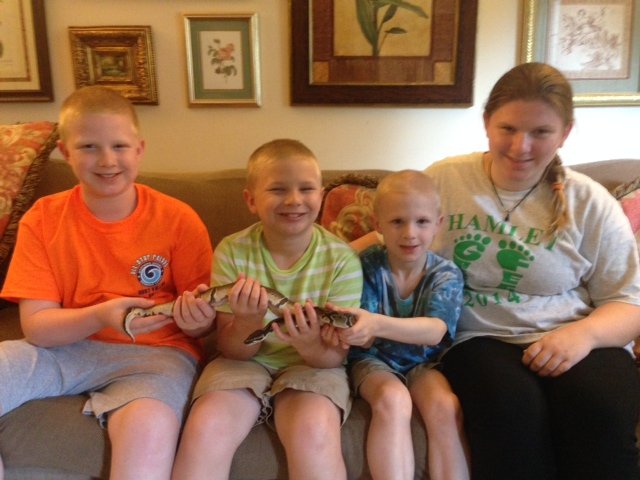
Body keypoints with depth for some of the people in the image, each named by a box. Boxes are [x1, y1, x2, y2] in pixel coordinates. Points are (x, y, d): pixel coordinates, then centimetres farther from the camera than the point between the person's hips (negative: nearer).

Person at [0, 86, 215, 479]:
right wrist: (100, 316, -23)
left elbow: (199, 323, 0)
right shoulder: (43, 219, 1)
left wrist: (197, 319, -25)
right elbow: (35, 325, -4)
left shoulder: (178, 219, -5)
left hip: (156, 351, -3)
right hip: (63, 347, 4)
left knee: (149, 427, -36)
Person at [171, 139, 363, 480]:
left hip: (311, 365, -1)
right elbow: (232, 349, -6)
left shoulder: (342, 258, -12)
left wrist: (312, 348, -33)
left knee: (313, 432, -30)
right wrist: (247, 323, -30)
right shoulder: (231, 251, -9)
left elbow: (335, 356, -9)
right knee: (203, 428, -25)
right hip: (245, 361, 1)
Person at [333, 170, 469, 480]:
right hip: (375, 359, -1)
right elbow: (366, 340, -13)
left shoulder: (446, 274, -9)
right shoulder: (367, 266, -10)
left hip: (424, 361, 1)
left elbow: (435, 331, -27)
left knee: (446, 407, -28)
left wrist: (378, 324, -46)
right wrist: (352, 330, -40)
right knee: (393, 400, -31)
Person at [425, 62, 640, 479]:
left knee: (600, 409, -31)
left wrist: (584, 334, -16)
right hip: (478, 339, 0)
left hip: (574, 343, 1)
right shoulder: (442, 180, 5)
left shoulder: (590, 203, 5)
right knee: (511, 404, -33)